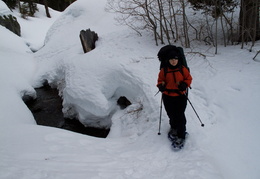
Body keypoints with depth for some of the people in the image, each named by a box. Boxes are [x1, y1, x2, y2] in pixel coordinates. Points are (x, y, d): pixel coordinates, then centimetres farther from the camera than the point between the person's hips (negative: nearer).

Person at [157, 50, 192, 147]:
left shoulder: (182, 69, -1)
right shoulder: (164, 70, 0)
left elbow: (188, 78, 7)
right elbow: (160, 80, 10)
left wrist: (184, 85, -13)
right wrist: (161, 85, -12)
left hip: (180, 96, -1)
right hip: (168, 96, 2)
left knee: (180, 116, -5)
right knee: (171, 115, 11)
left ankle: (181, 135, 7)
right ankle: (174, 128, 41)